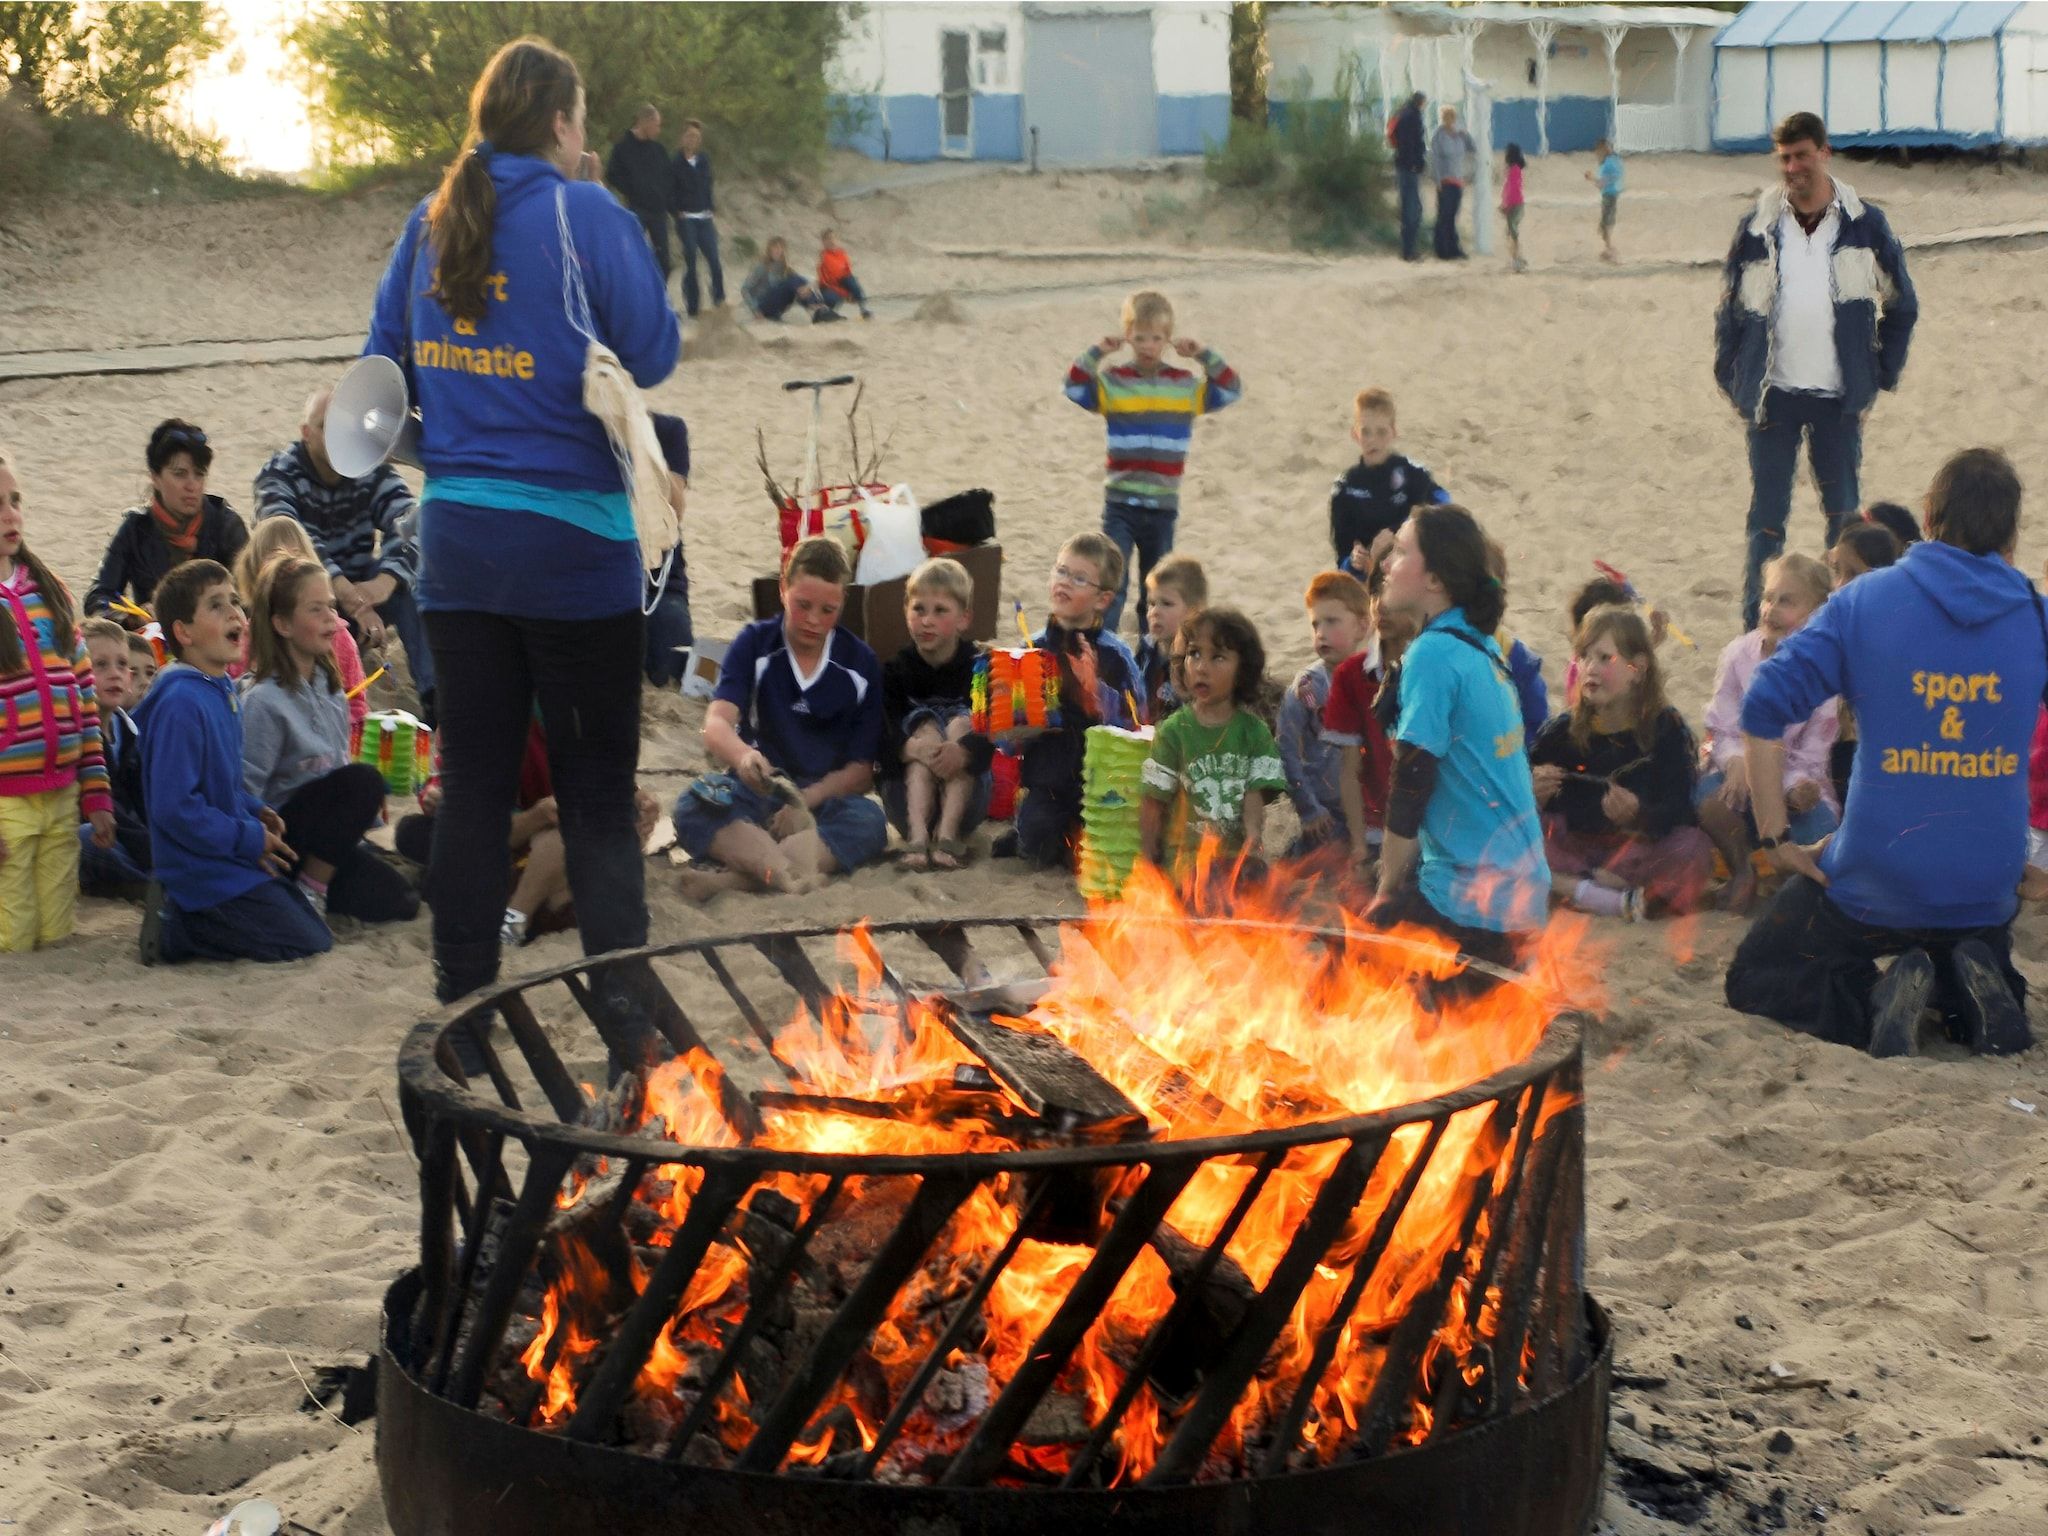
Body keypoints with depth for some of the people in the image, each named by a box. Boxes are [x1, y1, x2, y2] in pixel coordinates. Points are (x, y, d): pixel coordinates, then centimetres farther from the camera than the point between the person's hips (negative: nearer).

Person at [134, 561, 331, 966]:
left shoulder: (220, 690, 8)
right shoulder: (180, 703, -22)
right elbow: (173, 806, -26)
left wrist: (255, 811, 4)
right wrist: (249, 838, -19)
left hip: (239, 857, 10)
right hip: (207, 871, -10)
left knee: (318, 933, 16)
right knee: (310, 946, -8)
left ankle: (179, 913, 13)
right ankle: (176, 929, -3)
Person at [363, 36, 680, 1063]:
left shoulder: (430, 225, 8)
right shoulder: (584, 215, -9)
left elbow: (385, 365, 14)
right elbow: (653, 356, -9)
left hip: (457, 541, 5)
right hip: (572, 538, -5)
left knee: (473, 781, 10)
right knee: (597, 790, 3)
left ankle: (464, 1010, 15)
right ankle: (625, 1019, 6)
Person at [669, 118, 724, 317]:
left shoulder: (704, 160, 10)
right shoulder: (675, 163, -3)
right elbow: (670, 192, -3)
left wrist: (713, 210, 10)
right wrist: (677, 212, -11)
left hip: (705, 218, 3)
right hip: (686, 218, -3)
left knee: (714, 260, -7)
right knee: (690, 261, -3)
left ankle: (719, 299, 6)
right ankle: (693, 306, 4)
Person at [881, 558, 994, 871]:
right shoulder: (896, 671, 0)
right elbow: (881, 736, -14)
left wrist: (965, 751, -41)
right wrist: (913, 748, -37)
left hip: (966, 799, 0)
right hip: (905, 795, 1)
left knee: (963, 724, -20)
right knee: (926, 728, -21)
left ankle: (948, 832, -35)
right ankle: (916, 833, -40)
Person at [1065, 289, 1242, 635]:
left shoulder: (1186, 385, 5)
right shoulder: (1112, 381, -1)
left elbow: (1231, 389, 1)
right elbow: (1074, 388, -13)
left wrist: (1205, 355, -8)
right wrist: (1096, 353, -20)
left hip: (1164, 505, 3)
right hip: (1120, 503, -2)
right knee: (1111, 583, -10)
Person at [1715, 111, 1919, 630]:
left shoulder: (1865, 226, -1)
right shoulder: (1757, 228, 0)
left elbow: (1902, 305, 9)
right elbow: (1730, 310, 8)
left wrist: (1881, 374, 6)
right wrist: (1731, 380, 5)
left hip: (1839, 397, 0)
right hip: (1774, 394, 0)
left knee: (1843, 510, 8)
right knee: (1766, 514, 3)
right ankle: (1756, 628, 8)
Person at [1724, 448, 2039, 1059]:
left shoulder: (1863, 602, -6)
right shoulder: (2034, 615, -2)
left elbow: (1763, 710, -12)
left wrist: (1776, 838, -6)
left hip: (1874, 884, -3)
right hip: (1988, 891, 3)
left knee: (1752, 983, 16)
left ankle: (1874, 1002, -11)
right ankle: (1969, 987, -1)